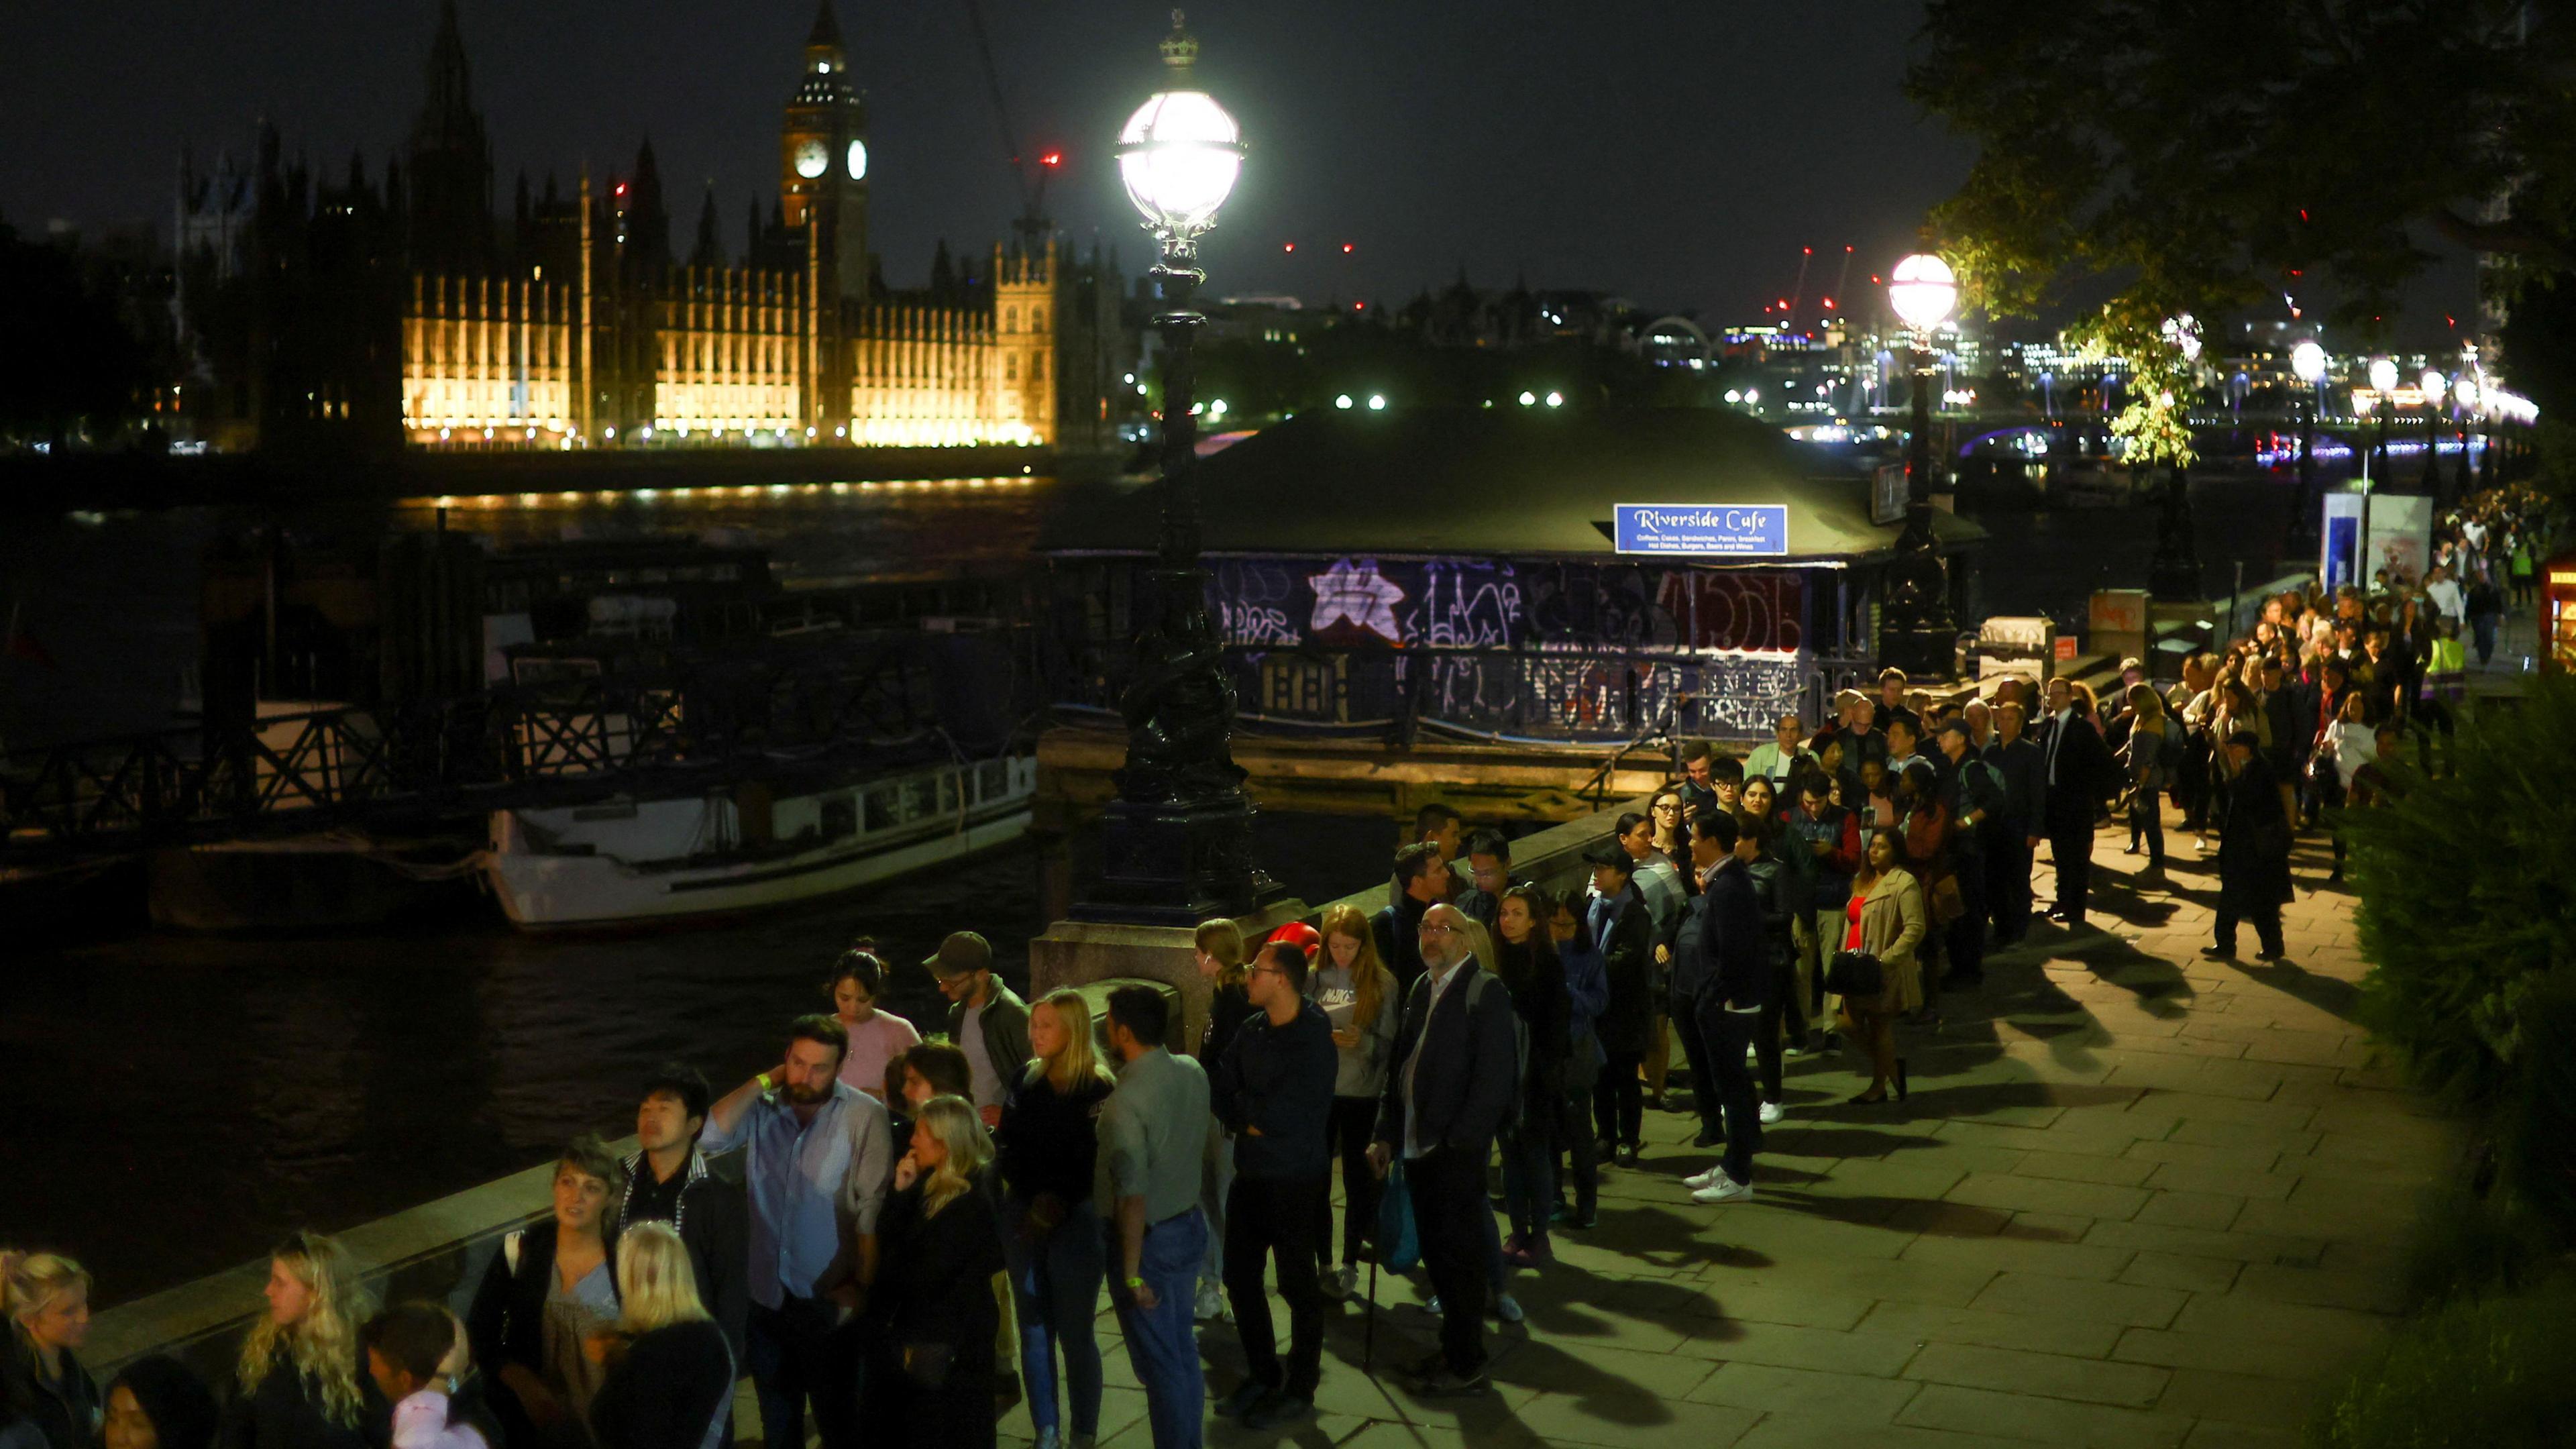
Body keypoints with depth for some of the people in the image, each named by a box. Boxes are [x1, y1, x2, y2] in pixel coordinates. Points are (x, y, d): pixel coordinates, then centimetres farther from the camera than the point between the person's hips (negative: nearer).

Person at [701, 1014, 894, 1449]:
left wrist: (862, 1284, -17)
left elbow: (873, 1208, -13)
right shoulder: (762, 1108, 0)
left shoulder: (864, 1116, -10)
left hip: (830, 1301, -3)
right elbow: (712, 1136, -17)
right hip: (766, 1296, 4)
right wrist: (763, 1081, -12)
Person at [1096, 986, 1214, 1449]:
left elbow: (1132, 1197, -28)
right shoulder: (1193, 1073, -4)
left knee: (1158, 1362, 6)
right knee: (1183, 1348, 21)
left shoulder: (1125, 1101, -26)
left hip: (1149, 1238, -8)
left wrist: (1132, 1272, -24)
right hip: (1191, 1224, 8)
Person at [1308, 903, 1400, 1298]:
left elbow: (1388, 1043, -3)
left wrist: (1363, 1042, -22)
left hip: (1362, 1093, -1)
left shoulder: (1382, 983, -4)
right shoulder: (1313, 979, 0)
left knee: (1357, 1179, 8)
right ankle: (1323, 1262, 18)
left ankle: (1350, 1264, 21)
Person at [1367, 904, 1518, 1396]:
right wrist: (1387, 1134, 11)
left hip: (1457, 1151, -7)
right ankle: (1455, 1348, 28)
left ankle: (1466, 1365, 11)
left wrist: (1460, 1141, -18)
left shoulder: (1485, 991, -10)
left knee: (1459, 1255, 1)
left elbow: (1496, 1075, -15)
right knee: (1436, 1251, 15)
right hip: (1419, 1147, 7)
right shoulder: (1422, 990, 14)